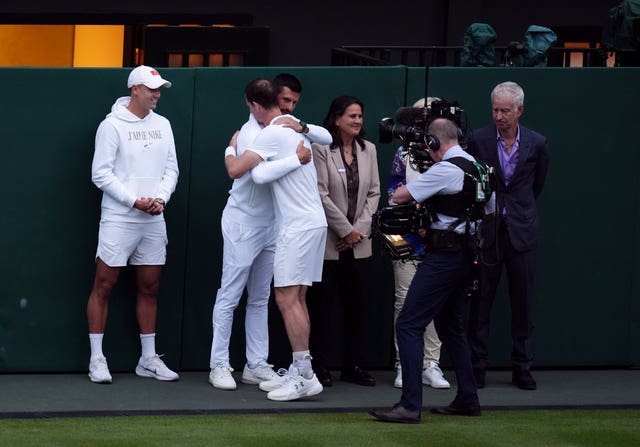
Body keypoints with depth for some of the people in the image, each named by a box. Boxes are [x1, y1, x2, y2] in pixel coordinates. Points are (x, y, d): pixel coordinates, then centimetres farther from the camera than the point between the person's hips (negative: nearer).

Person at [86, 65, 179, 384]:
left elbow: (171, 168, 12)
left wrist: (160, 198, -6)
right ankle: (96, 359, 2)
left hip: (153, 221, 6)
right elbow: (101, 173, -11)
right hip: (119, 219, -6)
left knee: (149, 288, 9)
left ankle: (148, 359, 17)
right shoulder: (113, 125, -8)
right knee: (104, 286, -3)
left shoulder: (162, 125, 10)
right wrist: (134, 201, -16)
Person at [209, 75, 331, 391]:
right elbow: (254, 171, -38)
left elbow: (326, 137, 1)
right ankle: (219, 365, 2)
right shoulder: (253, 132, -18)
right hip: (243, 224, -8)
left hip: (270, 226, 8)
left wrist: (303, 127, -17)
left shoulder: (283, 128, 6)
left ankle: (256, 365, 14)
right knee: (229, 297, -2)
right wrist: (296, 160, -39)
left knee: (259, 300, 10)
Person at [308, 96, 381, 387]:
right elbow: (321, 194, -11)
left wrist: (360, 228, -4)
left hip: (359, 243, 5)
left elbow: (374, 192, 9)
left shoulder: (368, 150, 9)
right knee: (322, 304, 0)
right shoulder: (321, 149, -7)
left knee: (358, 303, 5)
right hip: (329, 242, -5)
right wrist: (346, 230, -11)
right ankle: (320, 366, 7)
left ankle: (353, 366, 13)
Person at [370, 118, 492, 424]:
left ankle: (410, 406, -15)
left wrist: (396, 194, 16)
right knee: (450, 325, 21)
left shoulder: (444, 170, -15)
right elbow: (489, 209, 26)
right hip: (466, 254, 10)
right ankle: (467, 400, 23)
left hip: (444, 257, -10)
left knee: (408, 325, -9)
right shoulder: (476, 166, 12)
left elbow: (399, 196, -9)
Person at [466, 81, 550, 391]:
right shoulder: (478, 140, -2)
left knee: (523, 303, 5)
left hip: (521, 232, 1)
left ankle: (522, 368, 13)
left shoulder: (537, 144, 1)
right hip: (486, 231, -1)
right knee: (480, 301, 2)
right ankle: (477, 365, 9)